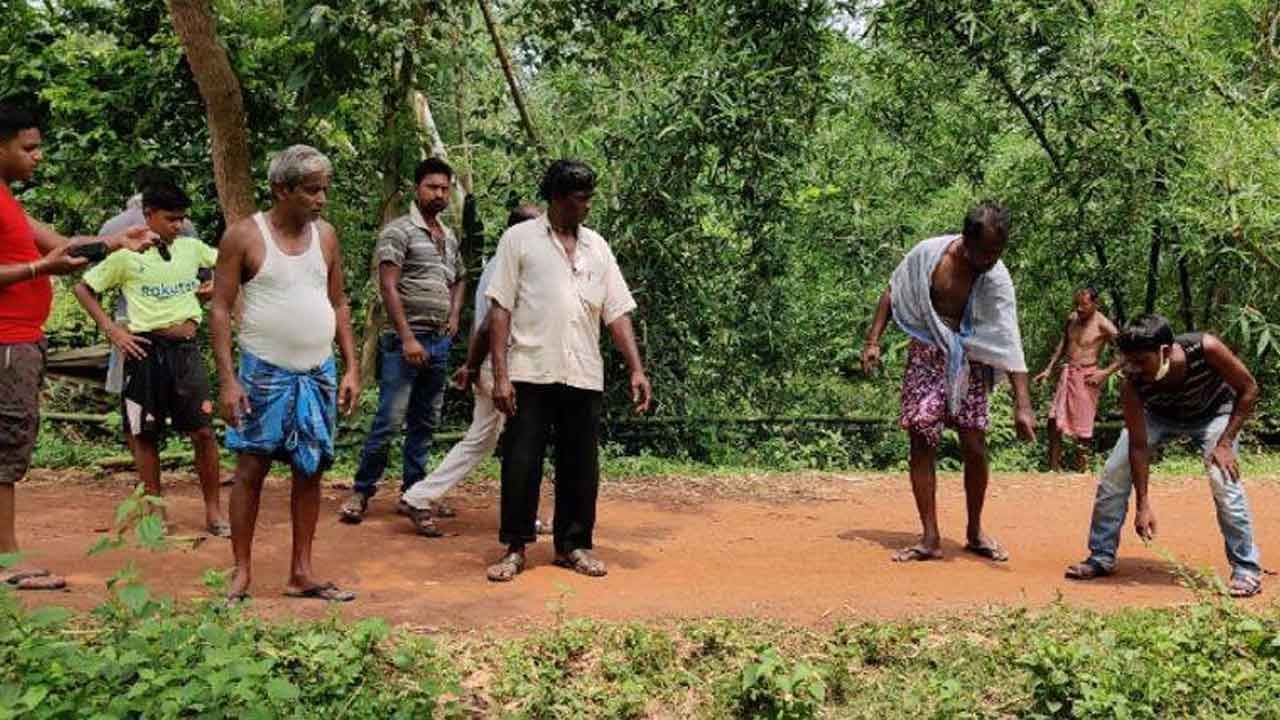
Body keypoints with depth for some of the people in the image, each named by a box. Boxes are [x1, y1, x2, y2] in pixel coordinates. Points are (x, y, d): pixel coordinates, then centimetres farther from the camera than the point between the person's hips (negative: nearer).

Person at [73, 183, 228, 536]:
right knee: (145, 434, 7)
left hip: (187, 349, 2)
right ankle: (155, 508, 20)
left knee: (204, 431, -1)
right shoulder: (127, 256, -3)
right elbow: (84, 289, 3)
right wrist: (112, 329, -4)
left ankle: (213, 511, 8)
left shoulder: (191, 248, 6)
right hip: (147, 349, -2)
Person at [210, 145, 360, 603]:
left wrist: (351, 368, 5)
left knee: (310, 471, 7)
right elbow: (220, 309, -7)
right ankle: (241, 573, 11)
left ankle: (301, 573, 16)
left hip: (319, 374, 4)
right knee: (251, 469, 1)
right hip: (265, 374, -4)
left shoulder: (325, 236, 7)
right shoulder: (244, 236, -7)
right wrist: (227, 379, -14)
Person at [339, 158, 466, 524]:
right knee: (390, 420, -9)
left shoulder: (449, 237, 16)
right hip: (406, 340, -7)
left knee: (425, 422, 10)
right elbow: (388, 287, -13)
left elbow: (460, 279, 32)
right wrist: (407, 338, -19)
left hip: (439, 343, 7)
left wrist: (455, 315, 14)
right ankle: (361, 492, 3)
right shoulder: (399, 230, -6)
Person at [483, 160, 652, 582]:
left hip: (584, 376, 4)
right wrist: (501, 375, -10)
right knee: (521, 464, 1)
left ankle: (573, 545, 21)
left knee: (580, 467, 8)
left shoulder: (597, 247, 13)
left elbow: (618, 313, 11)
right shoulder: (520, 239, 1)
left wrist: (637, 369, 1)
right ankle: (515, 548, 13)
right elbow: (499, 309, -3)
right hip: (531, 374, -4)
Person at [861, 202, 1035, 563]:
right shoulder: (927, 254, -13)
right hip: (926, 356, 0)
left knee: (975, 448, -1)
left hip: (970, 362, 0)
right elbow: (893, 293, 4)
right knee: (921, 441, -5)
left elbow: (1010, 343, -22)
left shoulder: (998, 280, -16)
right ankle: (930, 539, 0)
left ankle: (975, 532, 19)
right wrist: (873, 341, -3)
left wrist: (1022, 405, -28)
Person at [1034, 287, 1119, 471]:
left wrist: (1106, 373, -15)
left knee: (1082, 426, -1)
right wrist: (1049, 369, 19)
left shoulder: (1103, 325, -11)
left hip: (1087, 377, -6)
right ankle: (1054, 467, 12)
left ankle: (1081, 469, 11)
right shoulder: (1072, 318, 7)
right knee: (1054, 419, 4)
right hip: (1068, 373, 6)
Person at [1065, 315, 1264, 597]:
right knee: (1114, 474, -8)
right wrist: (1143, 504, -27)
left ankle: (1246, 569, -7)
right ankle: (1101, 558, 8)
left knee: (1224, 480, -23)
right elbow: (1138, 445, -25)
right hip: (1159, 415, 2)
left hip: (1213, 413, -2)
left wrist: (1225, 443, -28)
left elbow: (1248, 388, -23)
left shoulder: (1205, 348, -40)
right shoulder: (1132, 384, -34)